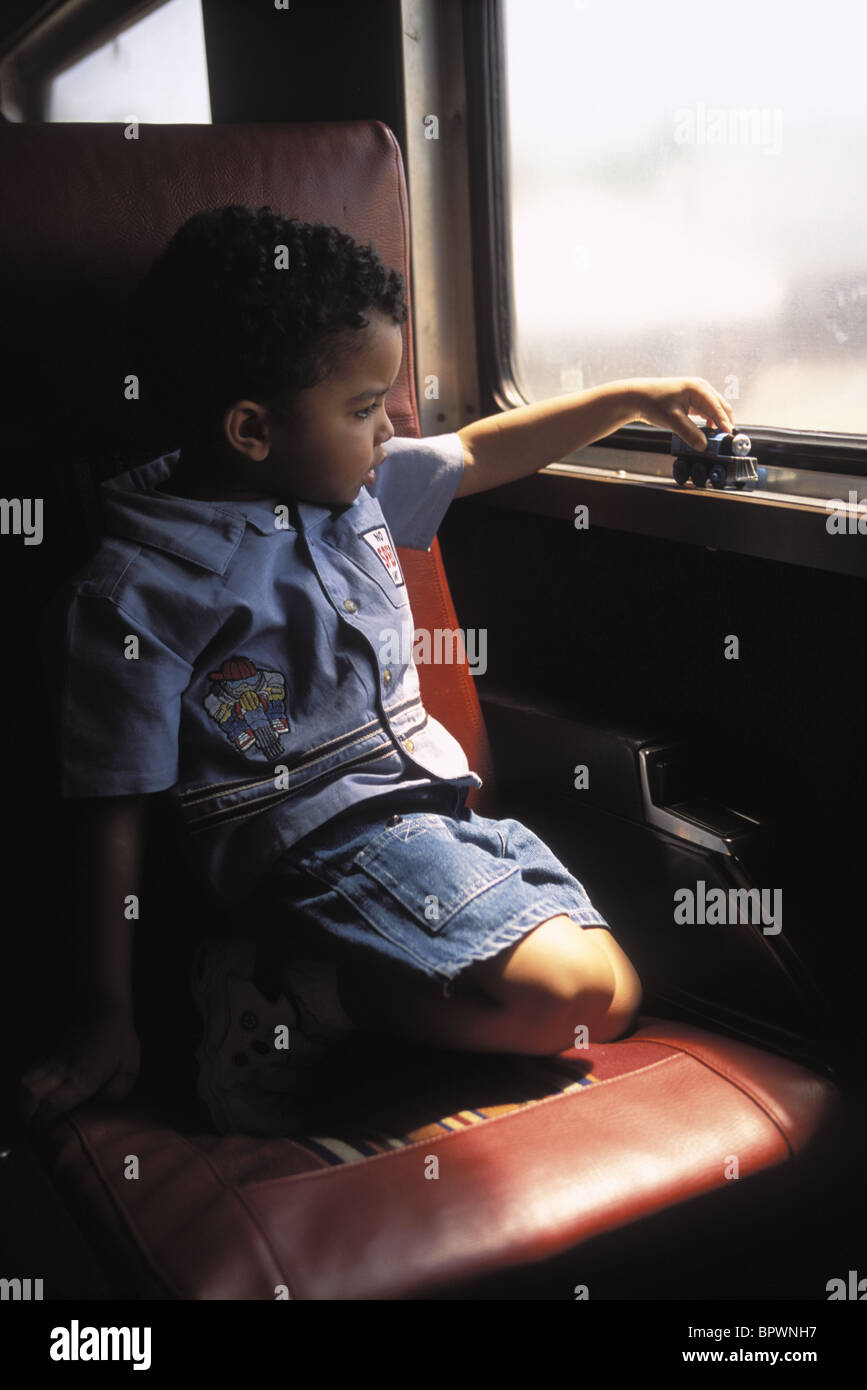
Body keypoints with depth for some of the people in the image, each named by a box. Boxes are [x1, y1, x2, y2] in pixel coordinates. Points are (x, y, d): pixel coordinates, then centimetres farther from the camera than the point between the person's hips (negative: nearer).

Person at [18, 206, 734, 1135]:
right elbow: (112, 811, -11)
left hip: (434, 809, 9)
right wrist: (106, 1016, -9)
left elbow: (479, 453, 27)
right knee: (566, 993, -25)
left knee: (616, 998, 1)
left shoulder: (355, 488, 8)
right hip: (321, 843, -9)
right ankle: (285, 995, -11)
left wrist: (631, 398, 25)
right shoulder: (137, 589, -13)